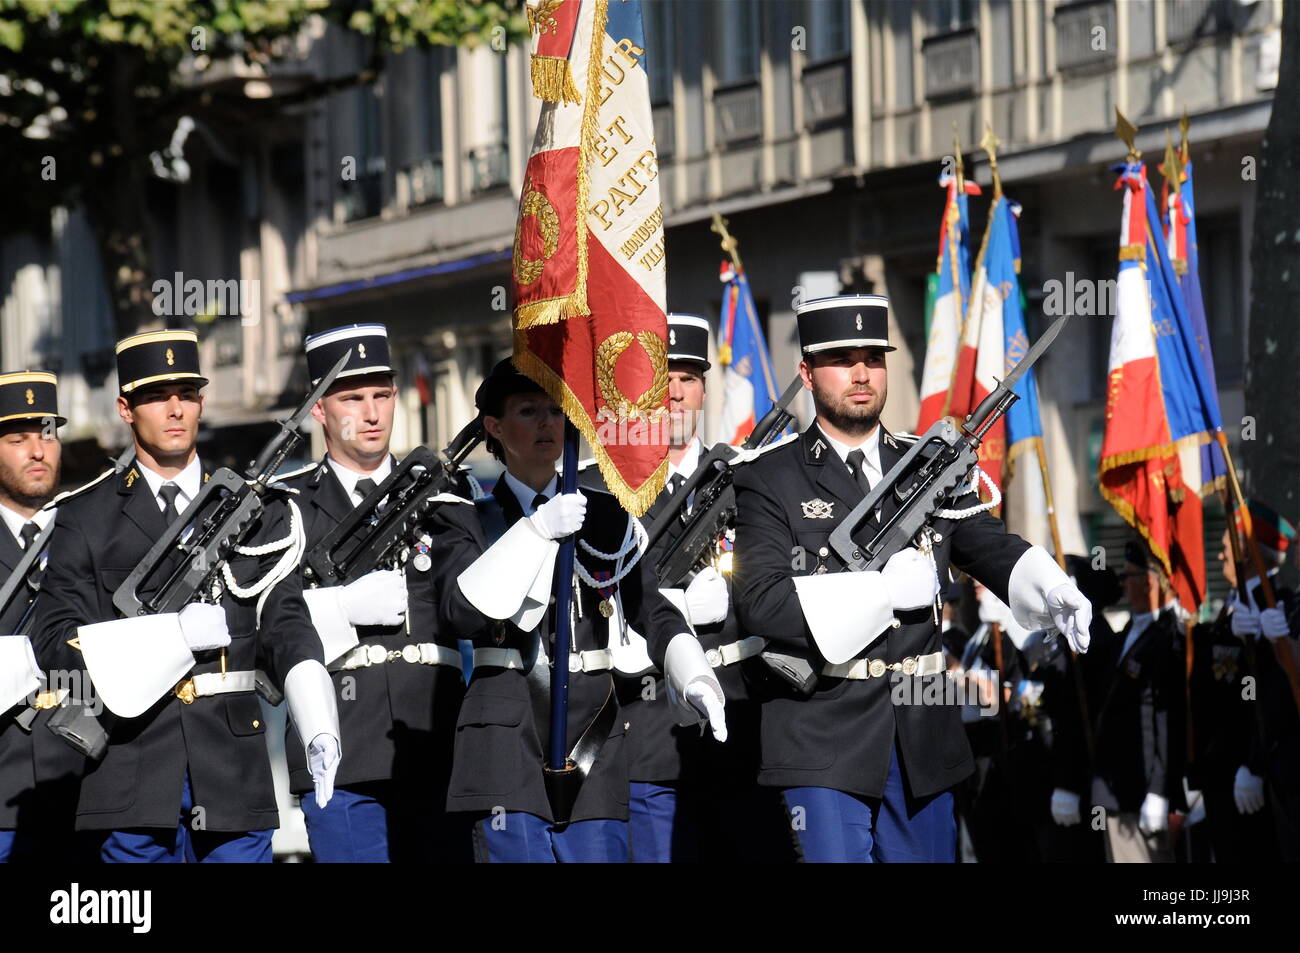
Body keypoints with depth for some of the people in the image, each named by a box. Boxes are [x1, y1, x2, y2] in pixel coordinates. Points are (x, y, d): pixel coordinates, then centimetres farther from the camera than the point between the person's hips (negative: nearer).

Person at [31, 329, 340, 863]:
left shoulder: (259, 510, 12)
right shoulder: (87, 519, 6)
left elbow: (285, 625, 3)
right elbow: (54, 639, -2)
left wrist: (319, 731, -14)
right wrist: (174, 633, -13)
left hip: (234, 766, 1)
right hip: (133, 773, -1)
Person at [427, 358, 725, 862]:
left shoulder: (606, 518, 16)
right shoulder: (466, 519, 7)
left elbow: (654, 613, 8)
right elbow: (461, 612, -11)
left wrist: (694, 679, -12)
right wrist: (537, 530, -17)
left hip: (596, 745, 3)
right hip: (510, 741, -3)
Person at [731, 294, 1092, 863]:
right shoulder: (770, 483, -1)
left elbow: (987, 546, 2)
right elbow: (760, 602, -13)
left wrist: (1051, 591, -20)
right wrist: (887, 591, -15)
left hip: (924, 742, 4)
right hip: (824, 740, -4)